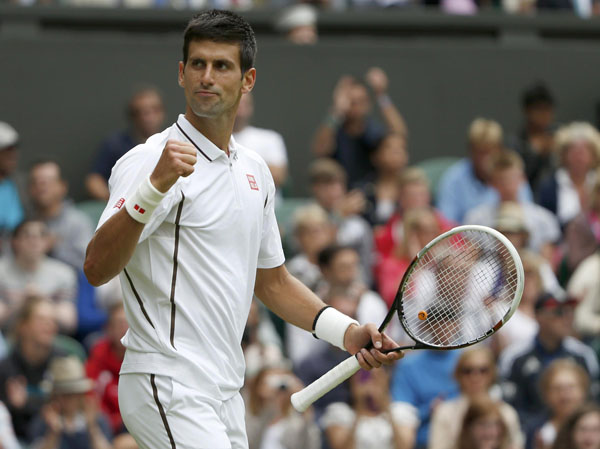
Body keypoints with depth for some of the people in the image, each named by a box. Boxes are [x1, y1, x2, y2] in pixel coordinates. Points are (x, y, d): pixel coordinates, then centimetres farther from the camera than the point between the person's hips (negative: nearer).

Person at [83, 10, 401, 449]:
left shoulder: (255, 170, 15)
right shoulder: (150, 161, -10)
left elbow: (272, 281, 24)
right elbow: (97, 268, -23)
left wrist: (346, 331, 10)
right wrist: (154, 188, -36)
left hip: (226, 393, 8)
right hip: (168, 387, -8)